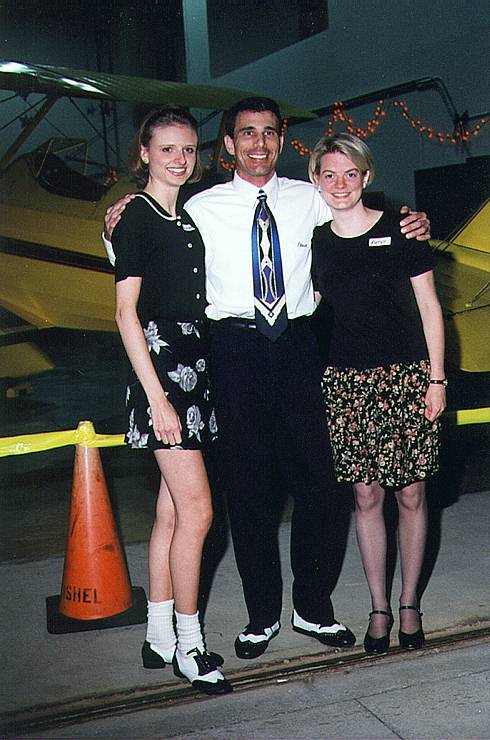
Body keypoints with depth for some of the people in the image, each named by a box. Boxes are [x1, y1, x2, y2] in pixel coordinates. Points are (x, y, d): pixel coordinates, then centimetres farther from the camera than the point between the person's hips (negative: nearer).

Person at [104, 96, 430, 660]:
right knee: (246, 484, 5)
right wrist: (118, 233, -9)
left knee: (315, 477, 4)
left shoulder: (310, 200, 8)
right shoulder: (202, 208, 4)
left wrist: (413, 227, 2)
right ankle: (262, 614, 21)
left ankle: (313, 608, 22)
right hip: (236, 349, -1)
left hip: (296, 345, 2)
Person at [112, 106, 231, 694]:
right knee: (196, 511, -7)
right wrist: (156, 397, -17)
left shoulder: (185, 218, 17)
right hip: (160, 365, -8)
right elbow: (126, 313, -12)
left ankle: (159, 637, 20)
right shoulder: (137, 216, -7)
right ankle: (188, 646, 6)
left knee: (173, 510, 11)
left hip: (192, 366, 8)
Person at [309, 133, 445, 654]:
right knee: (366, 498, 4)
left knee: (411, 495, 4)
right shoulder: (316, 244, 6)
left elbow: (429, 307, 2)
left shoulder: (399, 229, 0)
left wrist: (436, 377, -2)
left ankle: (409, 603, 20)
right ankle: (379, 608, 18)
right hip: (347, 383, 2)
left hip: (408, 377, -1)